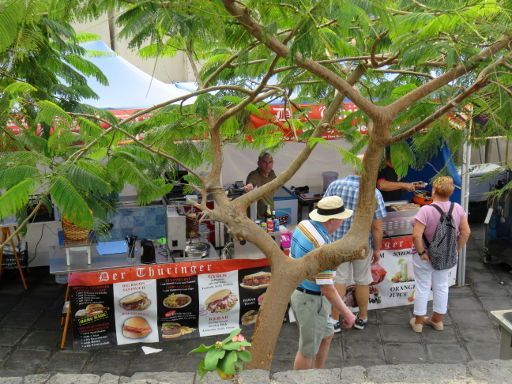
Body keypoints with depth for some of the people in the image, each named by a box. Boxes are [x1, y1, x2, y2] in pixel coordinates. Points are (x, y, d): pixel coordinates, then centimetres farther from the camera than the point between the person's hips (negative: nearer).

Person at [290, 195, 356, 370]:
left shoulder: (303, 225, -5)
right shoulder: (322, 246, -32)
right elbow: (327, 288, -28)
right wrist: (347, 313, -17)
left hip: (298, 291, 9)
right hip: (311, 300, -9)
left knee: (326, 335, 26)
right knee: (308, 349, 11)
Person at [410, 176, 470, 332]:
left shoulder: (426, 210, -23)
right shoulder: (458, 208, -7)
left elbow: (416, 235, -29)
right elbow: (466, 232, -3)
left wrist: (421, 252, -17)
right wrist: (456, 249, 5)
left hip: (425, 257, -4)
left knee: (422, 288, 9)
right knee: (441, 287, 18)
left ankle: (418, 322, 21)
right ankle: (438, 320, 32)